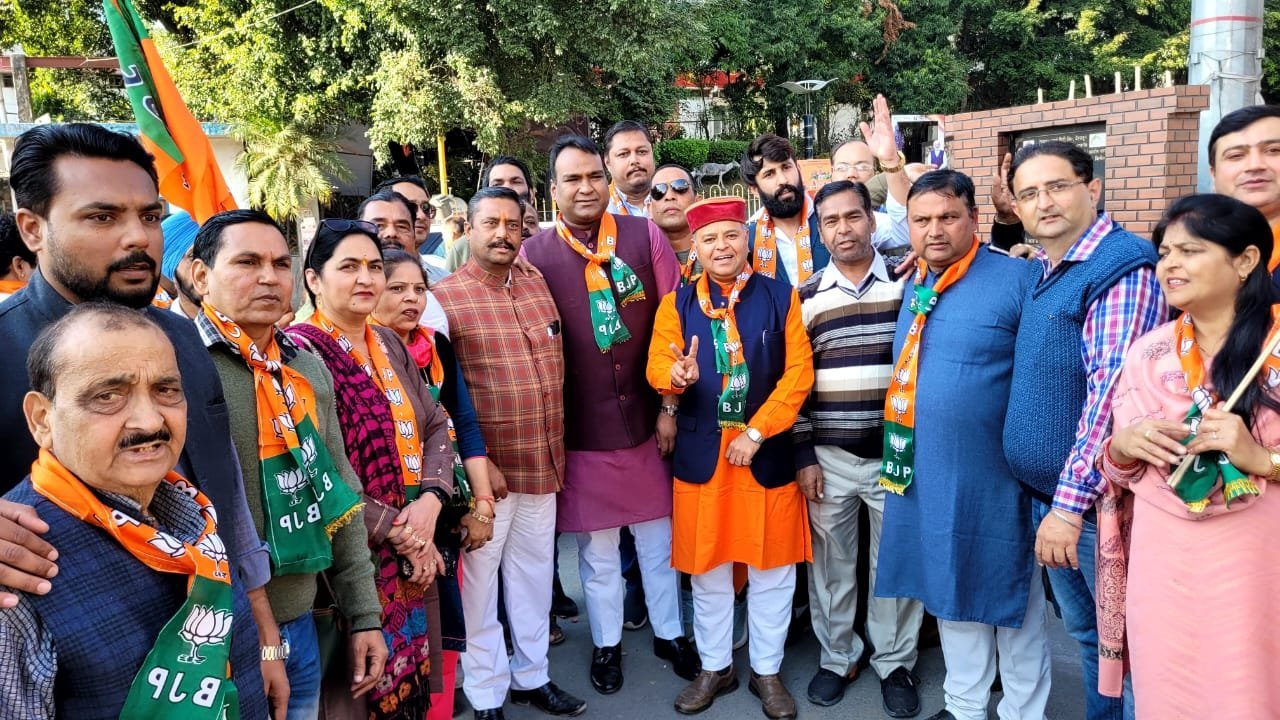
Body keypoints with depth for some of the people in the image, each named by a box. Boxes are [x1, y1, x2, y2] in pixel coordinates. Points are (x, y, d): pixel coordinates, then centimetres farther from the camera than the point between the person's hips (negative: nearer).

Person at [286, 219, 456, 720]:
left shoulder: (390, 345, 9)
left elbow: (435, 425, 8)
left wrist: (431, 500, -10)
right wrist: (396, 530, -16)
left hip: (415, 551, 7)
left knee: (413, 676, 18)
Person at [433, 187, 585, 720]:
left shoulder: (540, 287, 9)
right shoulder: (446, 297, -9)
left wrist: (556, 449, 13)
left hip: (543, 463, 6)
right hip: (485, 467, -5)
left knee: (534, 571, 17)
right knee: (479, 580, 7)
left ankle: (531, 675, 35)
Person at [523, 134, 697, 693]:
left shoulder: (645, 236, -2)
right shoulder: (533, 254, -6)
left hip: (647, 418, 1)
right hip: (581, 428, -1)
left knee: (658, 536, 16)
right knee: (597, 547, 13)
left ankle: (669, 632, 37)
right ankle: (606, 643, 34)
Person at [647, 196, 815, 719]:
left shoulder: (781, 298, -1)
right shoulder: (676, 303, 2)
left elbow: (799, 372, -5)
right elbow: (657, 365, -5)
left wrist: (757, 431, -13)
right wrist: (677, 376, -29)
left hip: (768, 455, 0)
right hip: (701, 456, 1)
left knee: (771, 571, 10)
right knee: (707, 571, 12)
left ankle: (767, 671, 28)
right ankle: (714, 668, 30)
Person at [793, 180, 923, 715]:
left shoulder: (908, 285, 0)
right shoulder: (806, 298, 3)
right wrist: (803, 455, -1)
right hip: (828, 455, 1)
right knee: (831, 563, 11)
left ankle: (895, 663, 27)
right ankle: (836, 658, 29)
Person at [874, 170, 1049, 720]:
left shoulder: (1016, 279, -12)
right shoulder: (914, 286, 8)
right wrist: (901, 456, 15)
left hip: (997, 476, -6)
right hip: (927, 474, 7)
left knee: (1011, 596, 10)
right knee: (950, 593, 19)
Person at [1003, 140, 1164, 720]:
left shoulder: (1123, 267, -16)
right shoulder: (1038, 272, 9)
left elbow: (1113, 390, -23)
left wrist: (1071, 500, -24)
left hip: (1096, 499, -8)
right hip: (1044, 494, 8)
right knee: (1083, 629, 21)